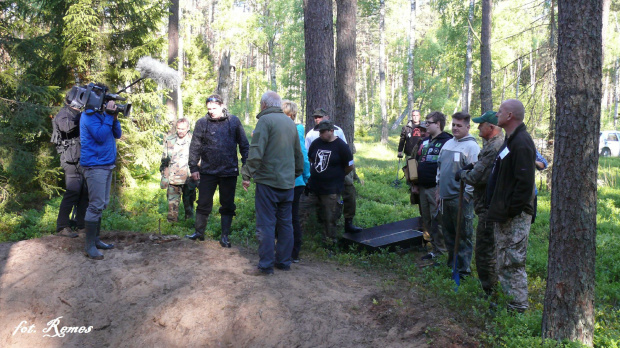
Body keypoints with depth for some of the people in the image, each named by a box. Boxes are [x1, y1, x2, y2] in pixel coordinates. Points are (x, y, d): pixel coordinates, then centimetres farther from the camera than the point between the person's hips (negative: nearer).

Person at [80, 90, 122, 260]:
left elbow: (117, 135, 12)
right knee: (96, 205, -9)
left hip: (106, 165, 9)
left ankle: (96, 239, 22)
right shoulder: (89, 115, -10)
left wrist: (114, 118, -3)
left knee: (102, 204, 13)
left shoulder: (101, 114, 15)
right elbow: (100, 136, -21)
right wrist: (109, 116, -18)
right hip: (95, 165, -9)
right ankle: (89, 246, -3)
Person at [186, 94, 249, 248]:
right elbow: (195, 147, 3)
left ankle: (225, 236, 18)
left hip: (229, 171, 0)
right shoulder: (202, 123, -1)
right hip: (208, 171, 0)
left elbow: (244, 144, 5)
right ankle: (199, 232, 24)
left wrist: (246, 164, 0)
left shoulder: (234, 121, 0)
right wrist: (193, 167, -1)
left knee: (227, 205, 8)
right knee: (203, 203, 7)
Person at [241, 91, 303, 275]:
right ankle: (284, 261, 20)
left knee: (266, 224, -2)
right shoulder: (290, 123, 14)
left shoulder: (265, 120, -9)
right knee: (286, 223, 13)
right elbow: (298, 154, 20)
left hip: (268, 181, -7)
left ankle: (265, 266, 3)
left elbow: (256, 152, -18)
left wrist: (248, 175, -12)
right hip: (288, 183, 7)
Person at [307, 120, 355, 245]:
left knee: (329, 218, 1)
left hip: (331, 190, -5)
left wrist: (338, 176, 8)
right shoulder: (316, 143, 6)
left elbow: (350, 166, -2)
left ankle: (329, 240, 14)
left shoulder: (341, 146, -8)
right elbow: (310, 159, 22)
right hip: (314, 187, 5)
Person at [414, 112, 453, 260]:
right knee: (427, 220, 13)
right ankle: (435, 246, 23)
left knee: (437, 220, -3)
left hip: (437, 188, -8)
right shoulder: (425, 141, 17)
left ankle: (439, 250, 7)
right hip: (423, 188, 8)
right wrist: (416, 184, 18)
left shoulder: (447, 141, -9)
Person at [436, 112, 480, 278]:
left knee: (463, 235, 2)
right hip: (446, 196, 8)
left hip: (461, 198, -8)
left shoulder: (471, 146, -11)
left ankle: (463, 269, 11)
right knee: (448, 233, 16)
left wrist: (466, 196, -15)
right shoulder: (448, 144, 13)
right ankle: (452, 263, 30)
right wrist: (439, 191, 18)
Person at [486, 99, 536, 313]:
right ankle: (506, 296, 29)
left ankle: (518, 304, 7)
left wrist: (511, 210, -21)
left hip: (516, 216, -11)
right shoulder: (510, 140, 15)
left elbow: (524, 183, -24)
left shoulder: (522, 143, -18)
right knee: (504, 260, 18)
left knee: (513, 260, -3)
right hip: (504, 214, 11)